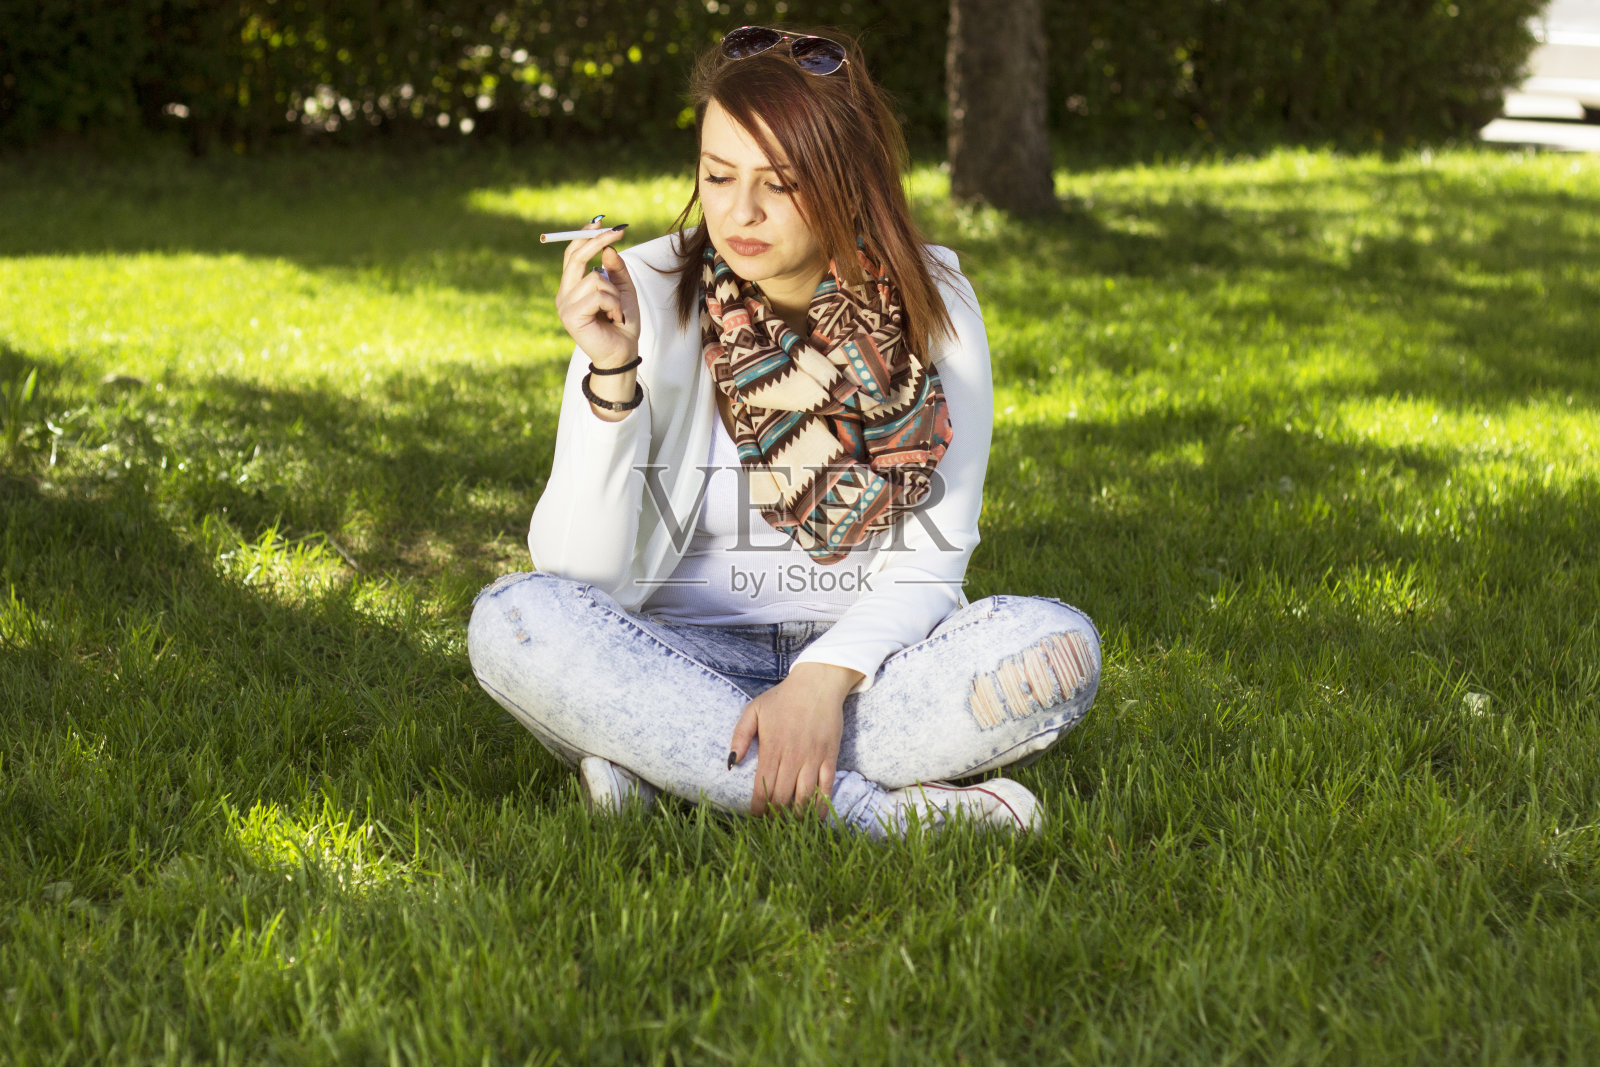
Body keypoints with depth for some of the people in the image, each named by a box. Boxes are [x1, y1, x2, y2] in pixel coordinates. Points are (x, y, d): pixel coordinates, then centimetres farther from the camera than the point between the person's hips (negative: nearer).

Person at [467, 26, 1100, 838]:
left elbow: (930, 560, -5)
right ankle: (864, 810, -30)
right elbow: (583, 579, -13)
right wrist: (612, 374, -25)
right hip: (680, 662, -1)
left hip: (862, 659, 1)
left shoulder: (928, 303, -4)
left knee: (1058, 649, -26)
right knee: (512, 620, -30)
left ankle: (663, 768, -22)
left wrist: (823, 680, -22)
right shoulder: (646, 296, -8)